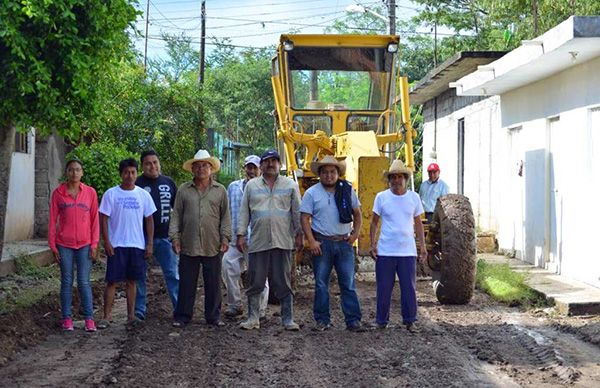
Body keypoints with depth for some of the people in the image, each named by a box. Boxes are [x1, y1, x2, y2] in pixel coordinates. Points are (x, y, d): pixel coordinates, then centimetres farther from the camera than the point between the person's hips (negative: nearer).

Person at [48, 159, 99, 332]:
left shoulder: (90, 192, 1)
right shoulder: (58, 193, 1)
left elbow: (95, 220, 3)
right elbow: (52, 220, 3)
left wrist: (94, 244, -2)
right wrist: (53, 245, -1)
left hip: (84, 245, 0)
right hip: (64, 245, 0)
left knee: (84, 282, 1)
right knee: (67, 282, 6)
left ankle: (89, 318, 5)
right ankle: (67, 318, 12)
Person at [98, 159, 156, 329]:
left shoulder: (143, 195, 5)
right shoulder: (111, 194, -3)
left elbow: (149, 220, 8)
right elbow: (104, 219, -2)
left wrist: (150, 243, 2)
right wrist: (106, 242, -9)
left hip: (137, 245, 2)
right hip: (116, 245, -2)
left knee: (131, 281, 10)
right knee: (112, 281, -2)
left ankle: (131, 315, 17)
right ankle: (107, 315, 4)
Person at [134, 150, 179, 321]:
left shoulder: (169, 183, 9)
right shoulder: (137, 184, -2)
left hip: (165, 237, 3)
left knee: (173, 274, 3)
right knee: (140, 276, 6)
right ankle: (139, 311, 14)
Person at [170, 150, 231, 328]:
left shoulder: (220, 190, 9)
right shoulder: (183, 190, 8)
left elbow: (225, 216, 8)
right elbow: (176, 215, 8)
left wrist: (225, 237, 0)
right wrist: (175, 236, 0)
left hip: (213, 246, 0)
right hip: (188, 245, 0)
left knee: (213, 284, 6)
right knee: (186, 283, 4)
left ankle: (213, 316, 16)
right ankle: (182, 316, 13)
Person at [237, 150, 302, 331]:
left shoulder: (290, 185, 8)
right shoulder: (251, 185, 10)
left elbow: (297, 212, 7)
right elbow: (244, 212, 9)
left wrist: (299, 234, 2)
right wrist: (241, 235, 4)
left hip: (282, 241, -1)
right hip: (258, 241, 1)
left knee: (283, 283, 2)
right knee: (255, 283, 5)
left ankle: (288, 319, 8)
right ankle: (253, 318, 13)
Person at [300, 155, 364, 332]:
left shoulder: (347, 190, 7)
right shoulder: (312, 193, 0)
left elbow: (357, 214, 15)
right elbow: (305, 218, -3)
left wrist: (355, 234, 3)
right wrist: (311, 241, -11)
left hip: (344, 243, 1)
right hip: (322, 244, -1)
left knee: (348, 283, 2)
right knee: (321, 284, 5)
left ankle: (353, 320, 6)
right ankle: (322, 320, 14)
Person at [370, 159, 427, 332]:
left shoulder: (414, 197, 5)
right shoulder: (381, 197, 1)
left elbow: (418, 224, 12)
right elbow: (374, 222, 7)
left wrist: (423, 246, 7)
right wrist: (373, 244, -1)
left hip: (408, 251, 1)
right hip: (385, 252, -1)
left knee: (409, 288, 3)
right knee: (384, 289, 5)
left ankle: (410, 321, 15)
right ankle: (381, 321, 16)